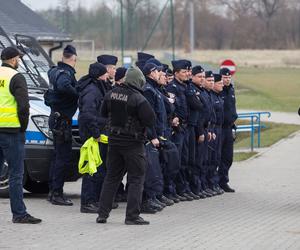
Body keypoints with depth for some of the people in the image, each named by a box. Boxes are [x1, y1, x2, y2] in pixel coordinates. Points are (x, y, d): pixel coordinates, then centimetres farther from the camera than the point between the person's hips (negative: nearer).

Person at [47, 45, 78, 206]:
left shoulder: (55, 71, 11)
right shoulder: (66, 73, -17)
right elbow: (63, 86, -38)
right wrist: (78, 94, -23)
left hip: (56, 118, 10)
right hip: (62, 119, -10)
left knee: (58, 156, 18)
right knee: (64, 158, -6)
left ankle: (52, 191, 22)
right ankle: (57, 194, -6)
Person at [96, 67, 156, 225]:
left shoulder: (111, 94, 0)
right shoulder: (138, 99, -19)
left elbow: (103, 113, 14)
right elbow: (151, 121, -18)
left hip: (114, 141, 6)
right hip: (133, 143, -6)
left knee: (111, 177, 15)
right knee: (136, 179, 3)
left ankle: (102, 214, 14)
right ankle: (132, 216, -1)